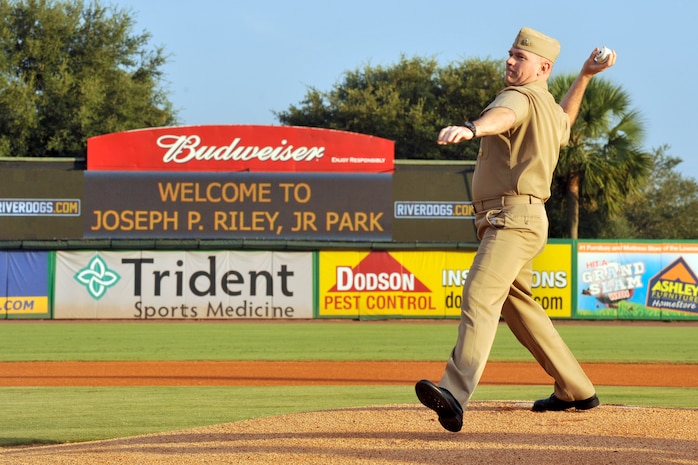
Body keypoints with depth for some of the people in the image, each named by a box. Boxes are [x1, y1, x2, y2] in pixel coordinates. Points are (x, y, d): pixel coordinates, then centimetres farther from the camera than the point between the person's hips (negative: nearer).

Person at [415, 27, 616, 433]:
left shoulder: (521, 97, -10)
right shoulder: (550, 108, 21)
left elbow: (503, 116, -35)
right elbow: (564, 125, 47)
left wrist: (470, 128, -56)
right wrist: (585, 76, 46)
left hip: (515, 218, -11)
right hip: (511, 220, 11)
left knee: (480, 297, -28)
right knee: (518, 307, 24)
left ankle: (455, 395, -47)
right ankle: (576, 390, 35)